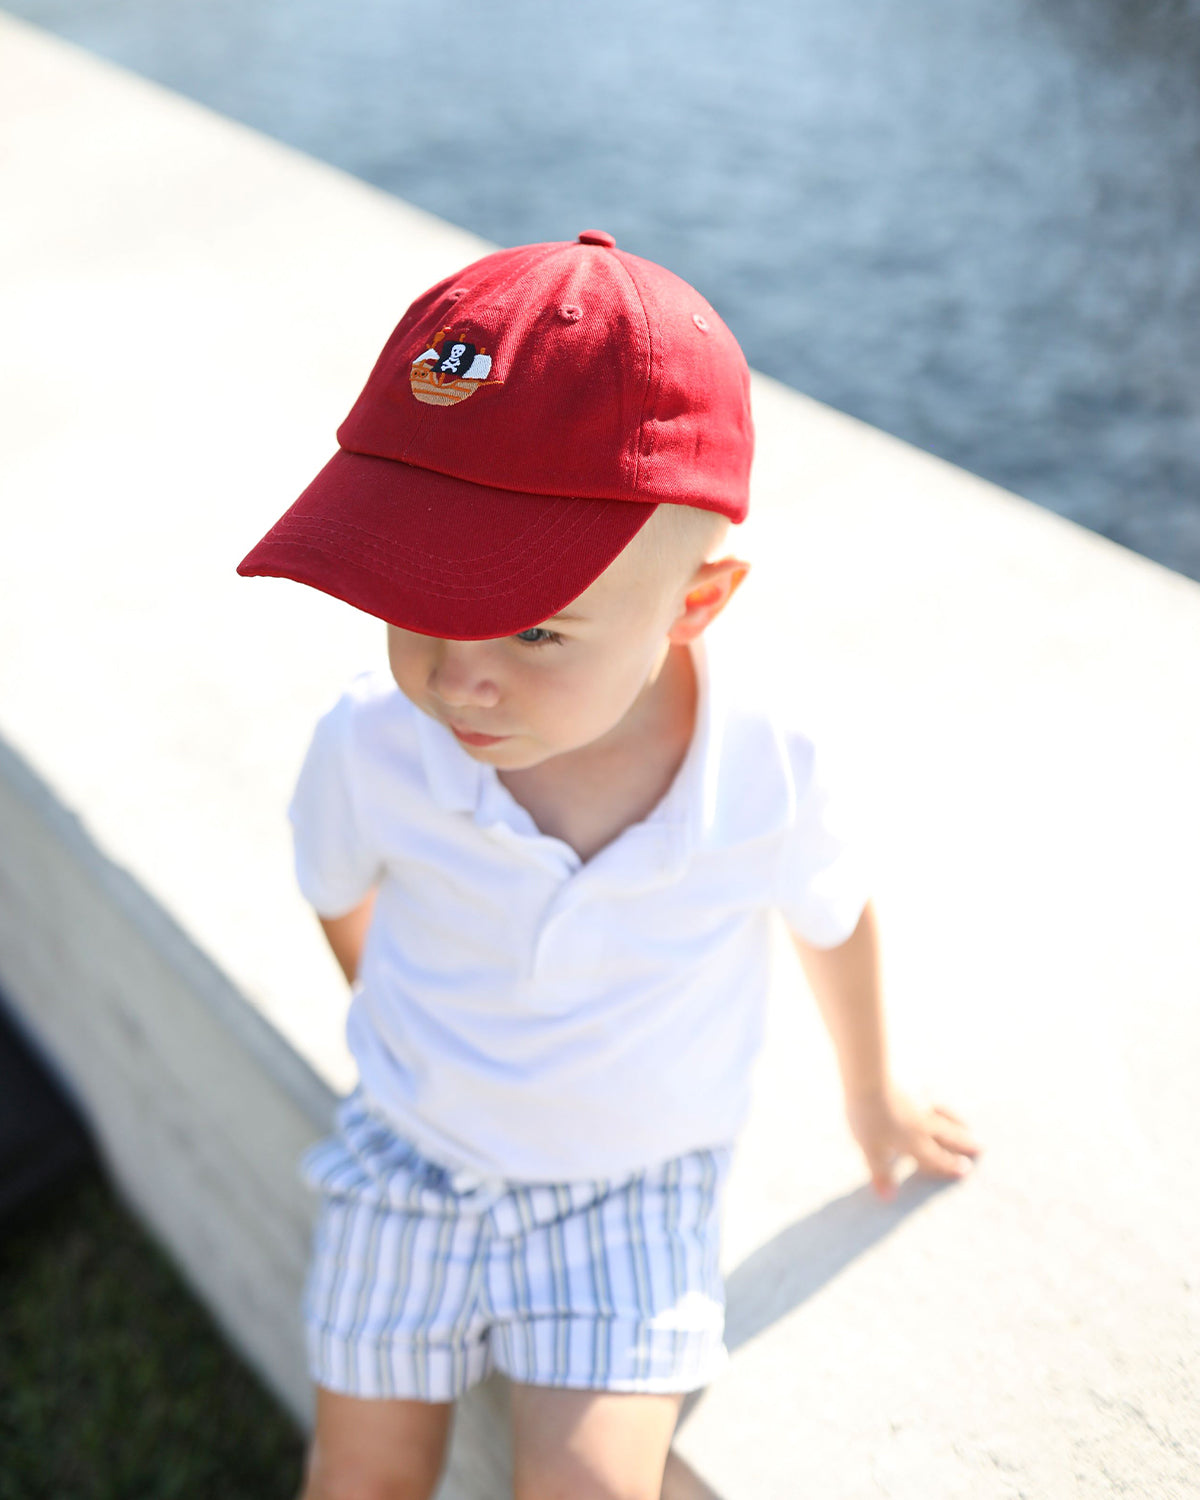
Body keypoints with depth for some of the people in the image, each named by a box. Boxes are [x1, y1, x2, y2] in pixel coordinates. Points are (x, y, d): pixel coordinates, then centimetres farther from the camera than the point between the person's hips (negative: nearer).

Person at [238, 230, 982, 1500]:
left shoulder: (762, 783, -28)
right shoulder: (369, 746, -26)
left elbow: (834, 919, -4)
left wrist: (869, 1093, 14)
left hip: (632, 1192, -1)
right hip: (413, 1160, 2)